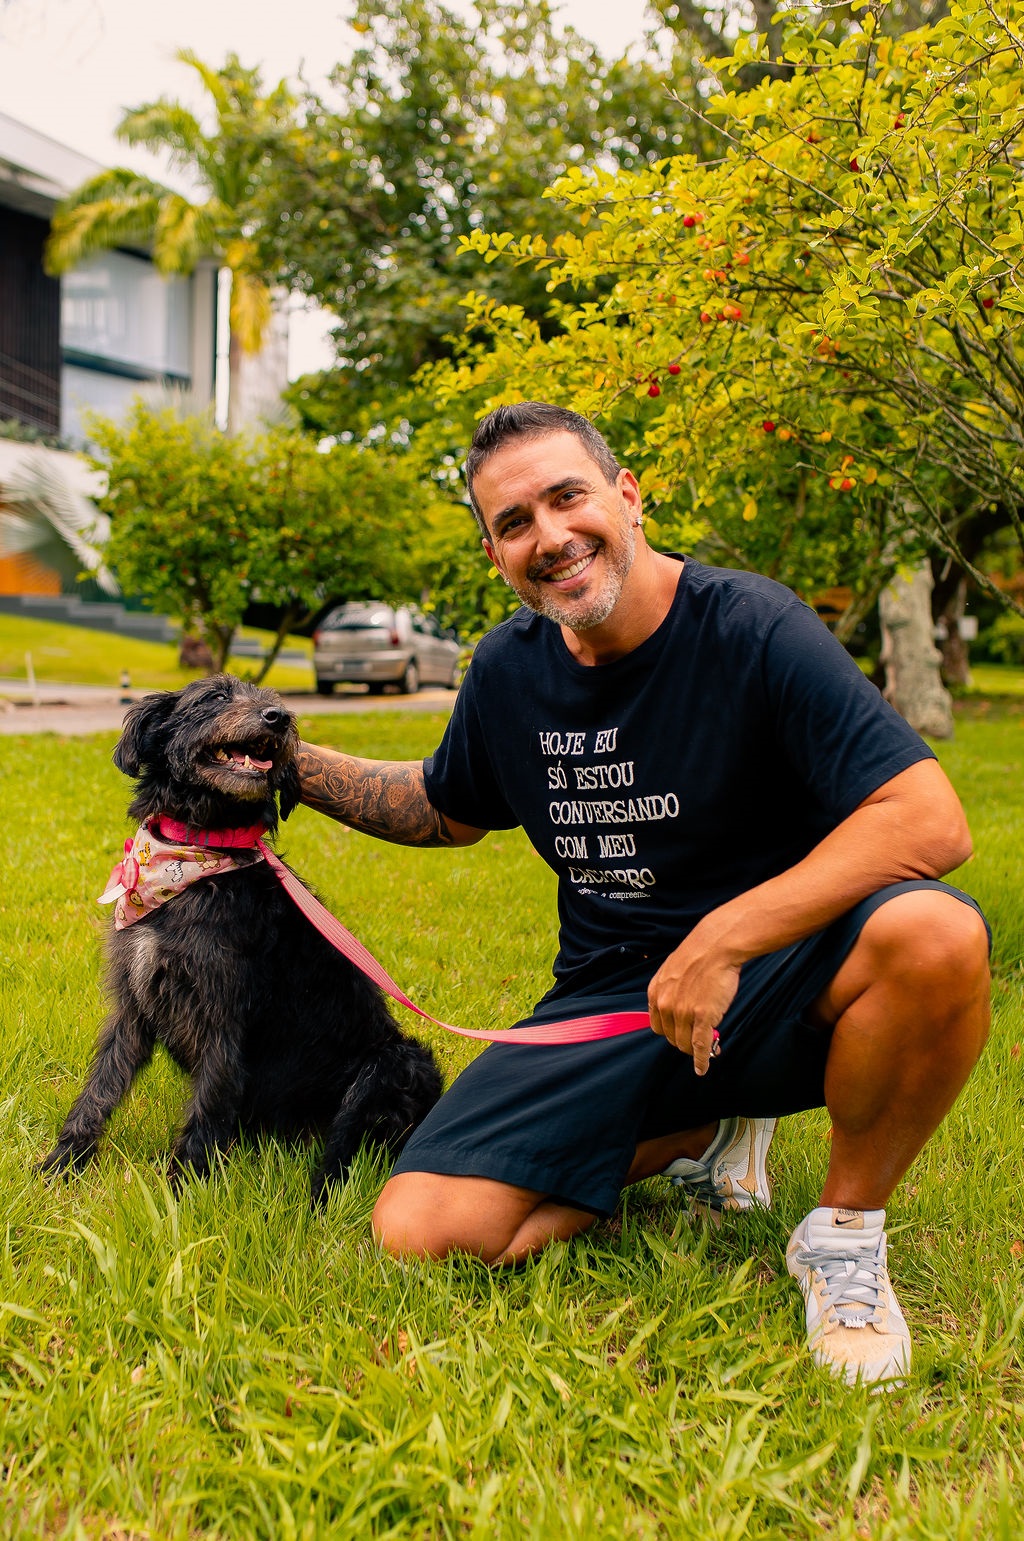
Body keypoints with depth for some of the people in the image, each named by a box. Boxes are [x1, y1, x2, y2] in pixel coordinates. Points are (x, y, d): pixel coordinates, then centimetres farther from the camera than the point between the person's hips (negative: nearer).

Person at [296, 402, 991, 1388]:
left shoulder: (751, 630, -14)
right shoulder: (509, 669, 4)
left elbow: (932, 823, -25)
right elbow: (445, 810, 25)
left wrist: (723, 939, -30)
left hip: (778, 980, -4)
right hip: (611, 999, 5)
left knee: (935, 937, -38)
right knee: (419, 1235, -13)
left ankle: (844, 1232, -10)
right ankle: (695, 1134, 12)